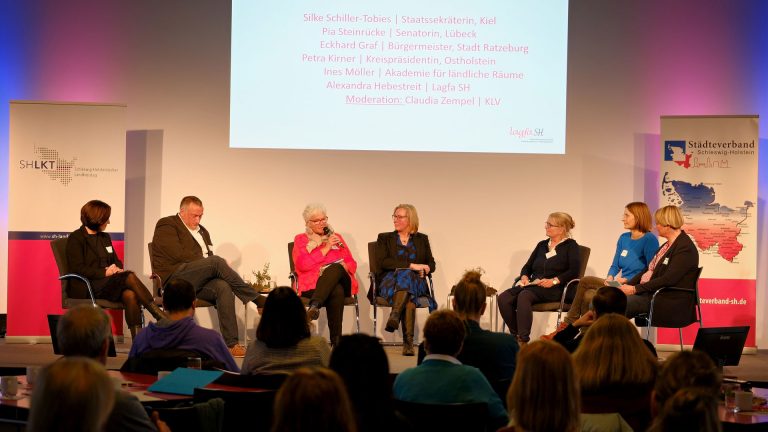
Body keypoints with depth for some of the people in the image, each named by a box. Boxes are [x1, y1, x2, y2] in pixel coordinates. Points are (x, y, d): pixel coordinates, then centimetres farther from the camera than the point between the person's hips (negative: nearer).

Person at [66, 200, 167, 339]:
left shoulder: (105, 238, 22)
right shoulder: (76, 238, -1)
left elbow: (116, 261, 25)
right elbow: (77, 269, -10)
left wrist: (117, 269, -1)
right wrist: (105, 272, -16)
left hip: (107, 283, 7)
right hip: (86, 287, -6)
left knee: (130, 295, -30)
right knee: (129, 277, -29)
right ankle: (161, 318, -31)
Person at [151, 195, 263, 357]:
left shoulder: (202, 231, 29)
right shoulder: (166, 225, 5)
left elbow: (209, 256, 18)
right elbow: (179, 255, -9)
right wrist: (204, 259, -7)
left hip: (198, 282, 6)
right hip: (175, 278, -6)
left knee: (223, 287, -28)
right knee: (217, 261, -28)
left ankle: (231, 344, -36)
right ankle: (258, 300, -23)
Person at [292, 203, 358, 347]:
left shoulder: (336, 237, 28)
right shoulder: (301, 239, 18)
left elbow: (352, 263, 21)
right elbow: (303, 264, 0)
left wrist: (342, 266, -5)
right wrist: (326, 248, 0)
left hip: (340, 280, 2)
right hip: (312, 284, -2)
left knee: (336, 268, -38)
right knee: (337, 292, -39)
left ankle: (314, 305, -55)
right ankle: (336, 341, -48)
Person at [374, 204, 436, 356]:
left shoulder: (422, 239, 23)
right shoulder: (384, 238, 17)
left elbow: (431, 265, 16)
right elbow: (382, 262, -1)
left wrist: (423, 270, -10)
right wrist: (411, 266, -11)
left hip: (416, 282, 1)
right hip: (390, 281, -1)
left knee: (406, 276, -37)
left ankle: (395, 316, -54)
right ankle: (408, 340, -50)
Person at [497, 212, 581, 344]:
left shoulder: (570, 246, 5)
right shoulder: (542, 245, 24)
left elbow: (574, 271, -8)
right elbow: (528, 266, 23)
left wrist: (554, 281, -19)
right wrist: (524, 277, 0)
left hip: (554, 289, -6)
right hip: (533, 285, 6)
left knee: (524, 296, -37)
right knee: (504, 298, -22)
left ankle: (523, 341, -39)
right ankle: (516, 335, -17)